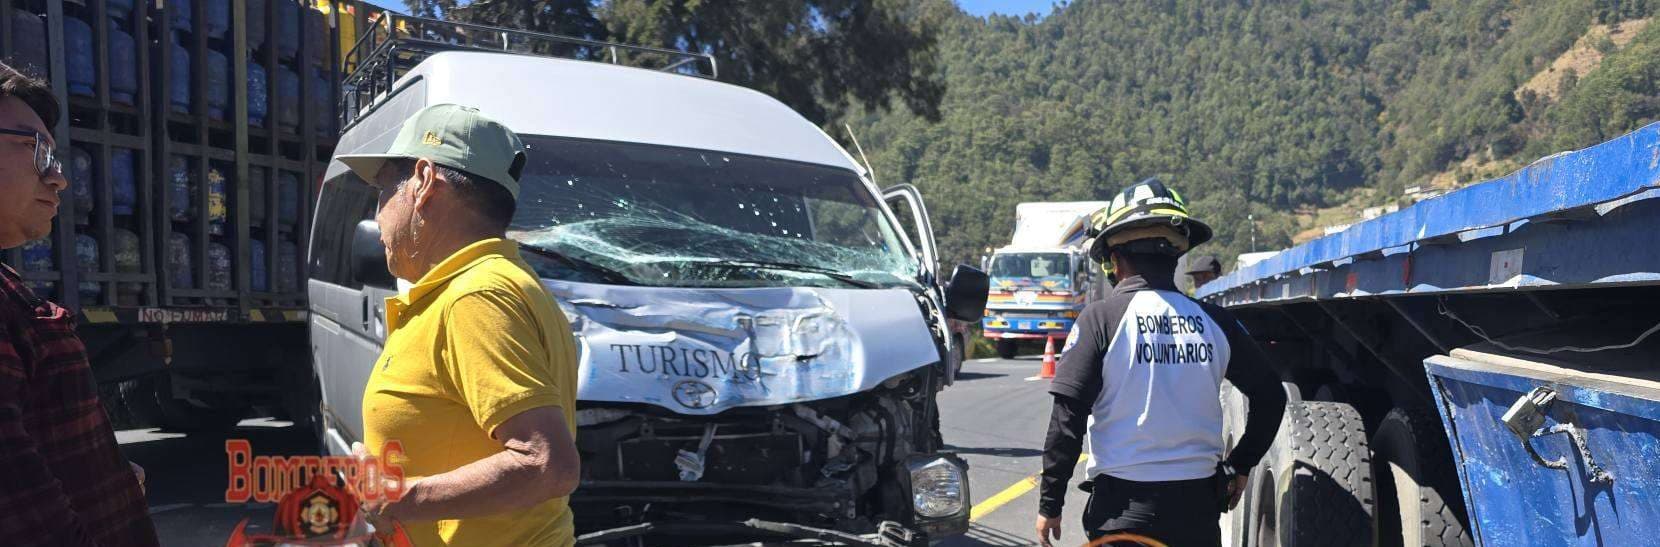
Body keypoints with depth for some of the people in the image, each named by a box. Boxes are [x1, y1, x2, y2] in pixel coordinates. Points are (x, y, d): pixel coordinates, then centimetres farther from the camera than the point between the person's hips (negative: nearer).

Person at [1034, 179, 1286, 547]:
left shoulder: (1101, 319, -10)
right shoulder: (1213, 321, 3)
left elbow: (1067, 418, -11)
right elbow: (1270, 395, 11)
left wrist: (1049, 503, -3)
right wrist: (1240, 465, 22)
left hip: (1124, 504, -4)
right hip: (1199, 503, 4)